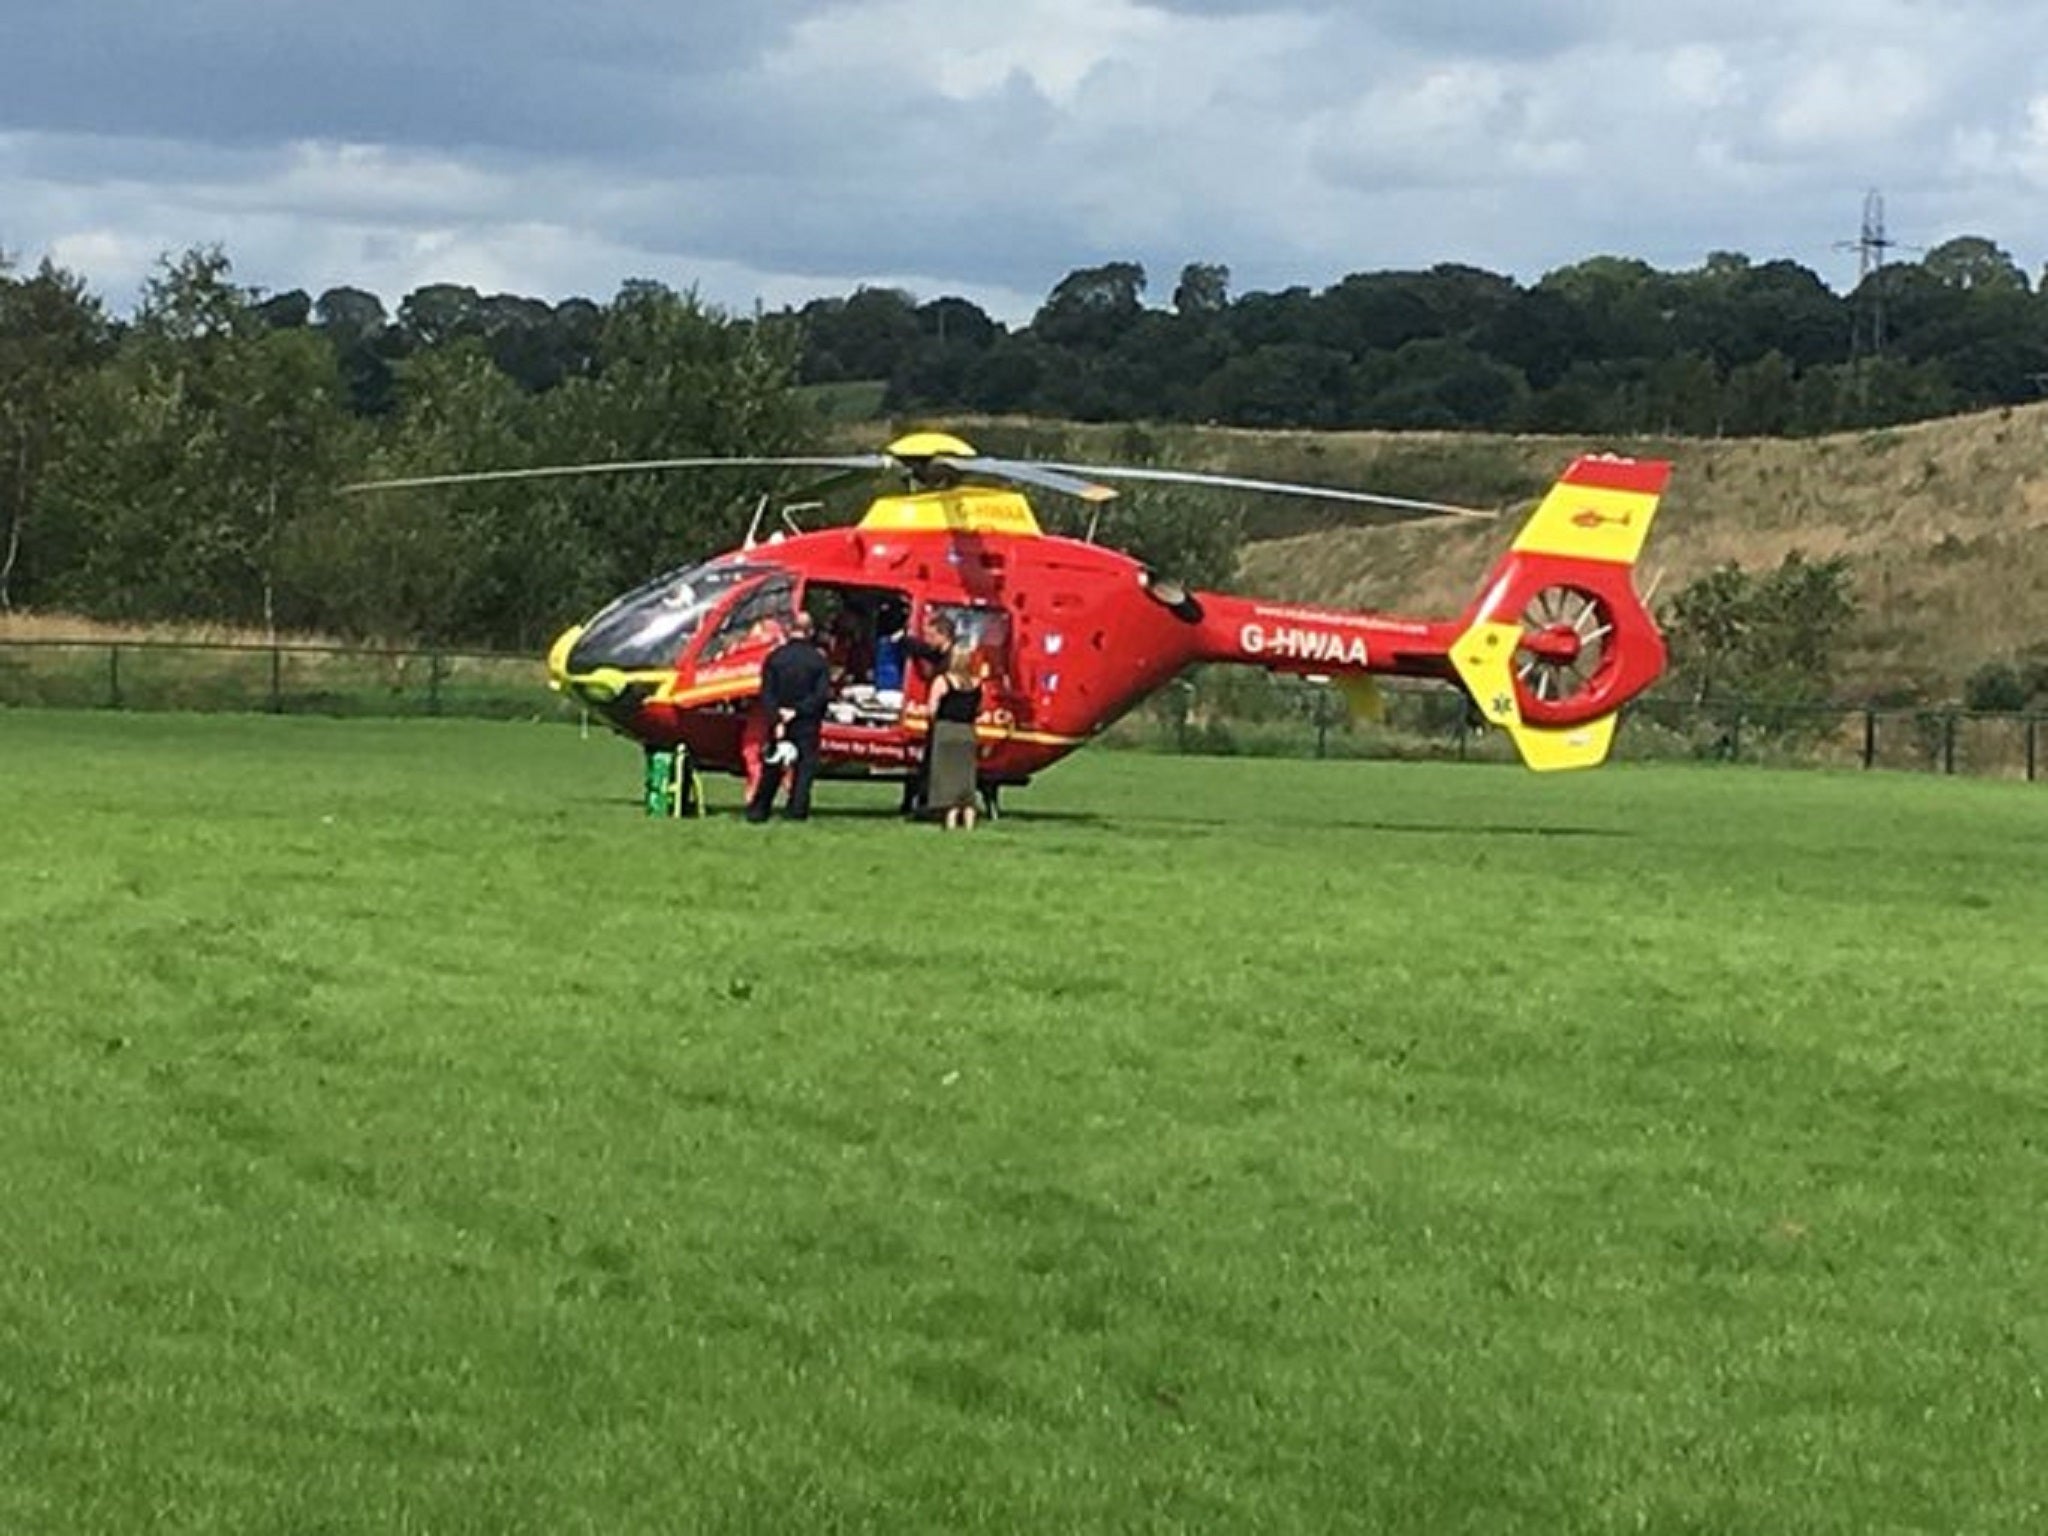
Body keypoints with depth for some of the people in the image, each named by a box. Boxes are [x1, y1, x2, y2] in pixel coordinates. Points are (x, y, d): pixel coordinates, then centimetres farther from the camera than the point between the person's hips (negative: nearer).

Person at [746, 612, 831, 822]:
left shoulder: (775, 657, -2)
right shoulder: (817, 659, -5)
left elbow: (767, 694, -7)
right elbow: (822, 694, -12)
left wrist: (776, 722, -11)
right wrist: (798, 711, -13)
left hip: (780, 725, 2)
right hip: (807, 726, -2)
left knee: (772, 768, 12)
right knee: (805, 767, 4)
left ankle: (758, 810, 15)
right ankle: (797, 810, -4)